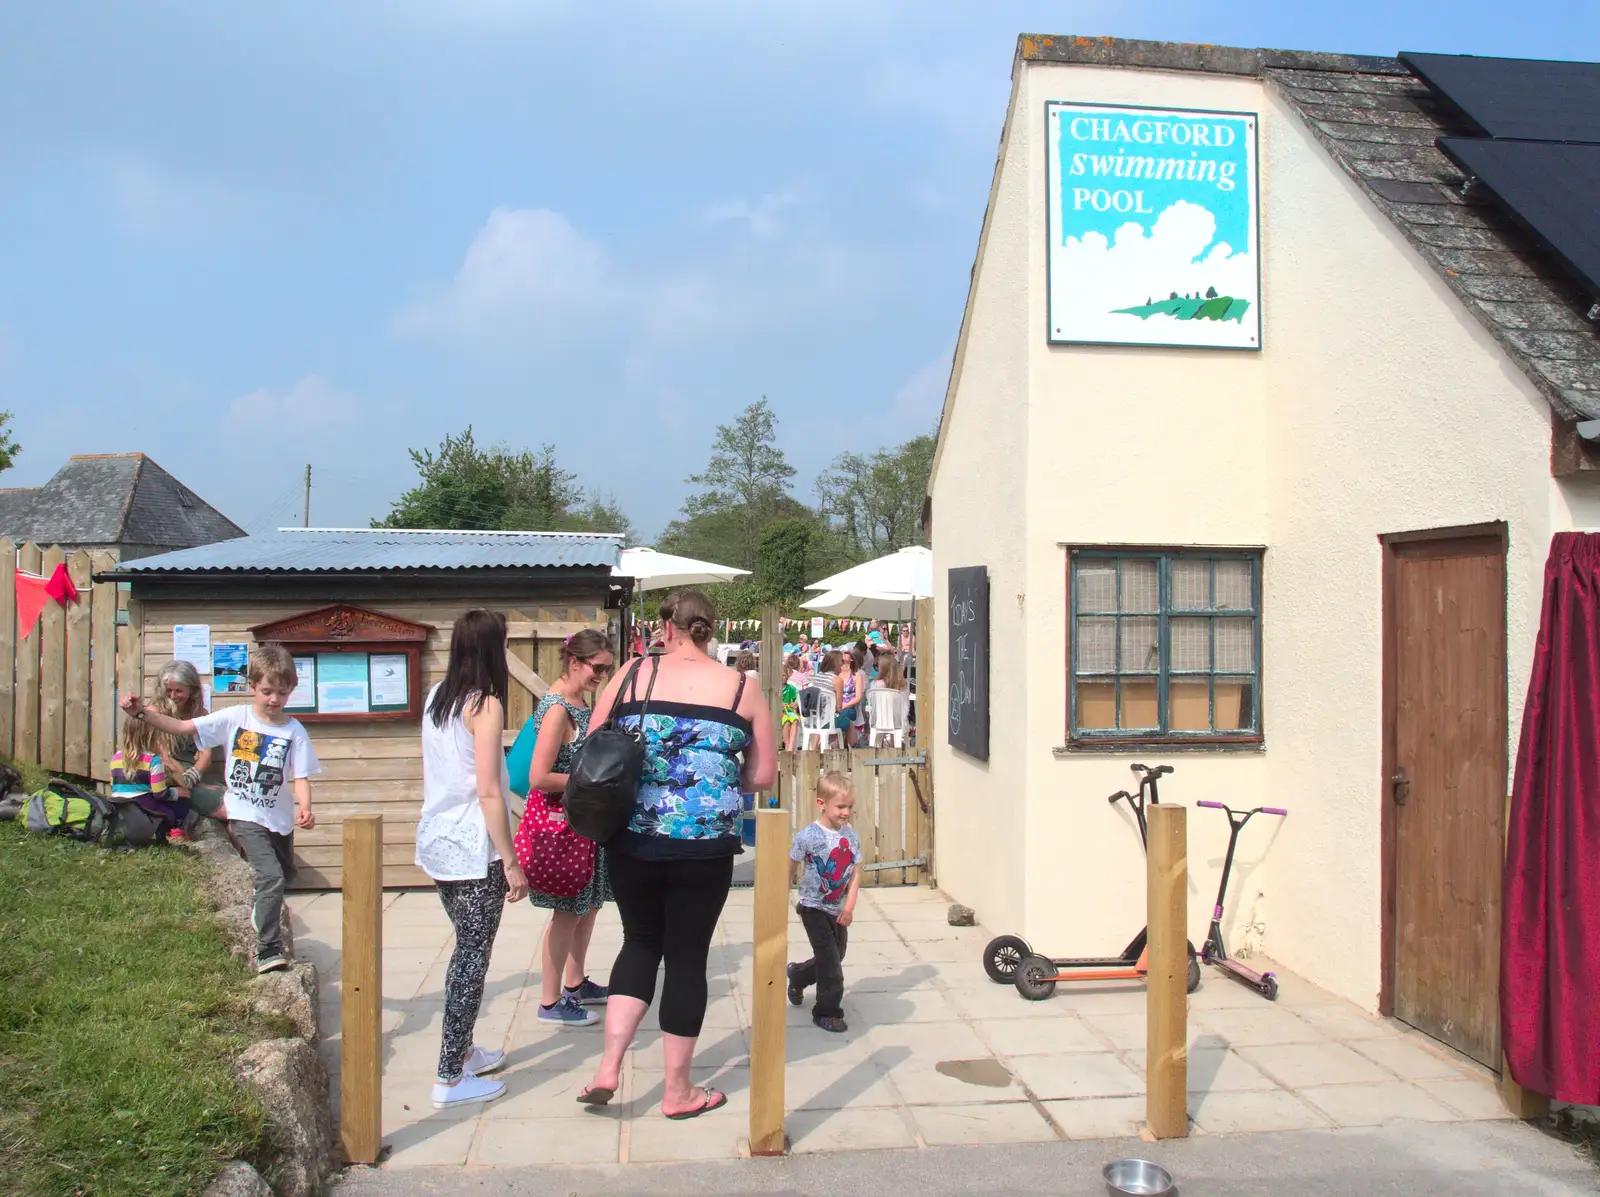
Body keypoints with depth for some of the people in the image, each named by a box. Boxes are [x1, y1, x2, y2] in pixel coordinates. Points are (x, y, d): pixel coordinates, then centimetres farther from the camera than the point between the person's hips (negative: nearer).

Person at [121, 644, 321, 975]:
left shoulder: (294, 731, -5)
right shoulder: (234, 718, -7)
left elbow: (300, 777, -10)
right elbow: (181, 727, -8)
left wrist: (304, 808, -29)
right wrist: (142, 713, -21)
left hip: (280, 817, 4)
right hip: (246, 814, -4)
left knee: (285, 876, 22)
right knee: (271, 878, -19)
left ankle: (265, 917, 53)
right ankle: (268, 952, -15)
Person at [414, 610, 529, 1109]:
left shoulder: (436, 697, 8)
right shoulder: (486, 704, -14)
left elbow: (443, 774, 13)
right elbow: (488, 792, -18)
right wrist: (512, 863, -13)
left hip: (436, 843, 8)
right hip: (473, 851, -8)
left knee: (466, 950, 20)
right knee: (473, 958, 2)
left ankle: (461, 1050, 31)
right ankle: (450, 1079, 7)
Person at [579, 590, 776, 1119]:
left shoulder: (634, 676, 0)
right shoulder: (740, 687, 0)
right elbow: (763, 774, 3)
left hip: (633, 840, 1)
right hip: (704, 849, -1)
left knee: (640, 943, 21)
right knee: (687, 957, 11)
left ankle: (608, 1067, 14)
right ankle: (678, 1091, 22)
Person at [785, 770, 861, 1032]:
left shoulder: (851, 836, -3)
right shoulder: (808, 836, -18)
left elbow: (854, 873, 0)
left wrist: (850, 905, -10)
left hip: (839, 910, 6)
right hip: (814, 909, -6)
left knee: (836, 957, 18)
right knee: (830, 961, -6)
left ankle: (796, 975, 44)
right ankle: (827, 1011, 10)